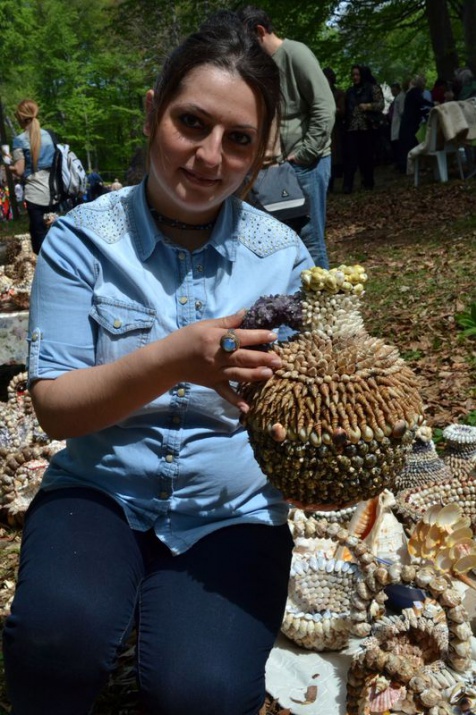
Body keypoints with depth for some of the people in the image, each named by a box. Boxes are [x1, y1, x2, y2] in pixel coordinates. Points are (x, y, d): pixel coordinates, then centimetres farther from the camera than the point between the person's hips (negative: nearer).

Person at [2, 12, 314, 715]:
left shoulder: (283, 253, -2)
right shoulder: (82, 238, -6)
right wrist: (171, 361, -28)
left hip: (232, 510, 1)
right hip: (101, 492, 0)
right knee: (57, 635, -30)